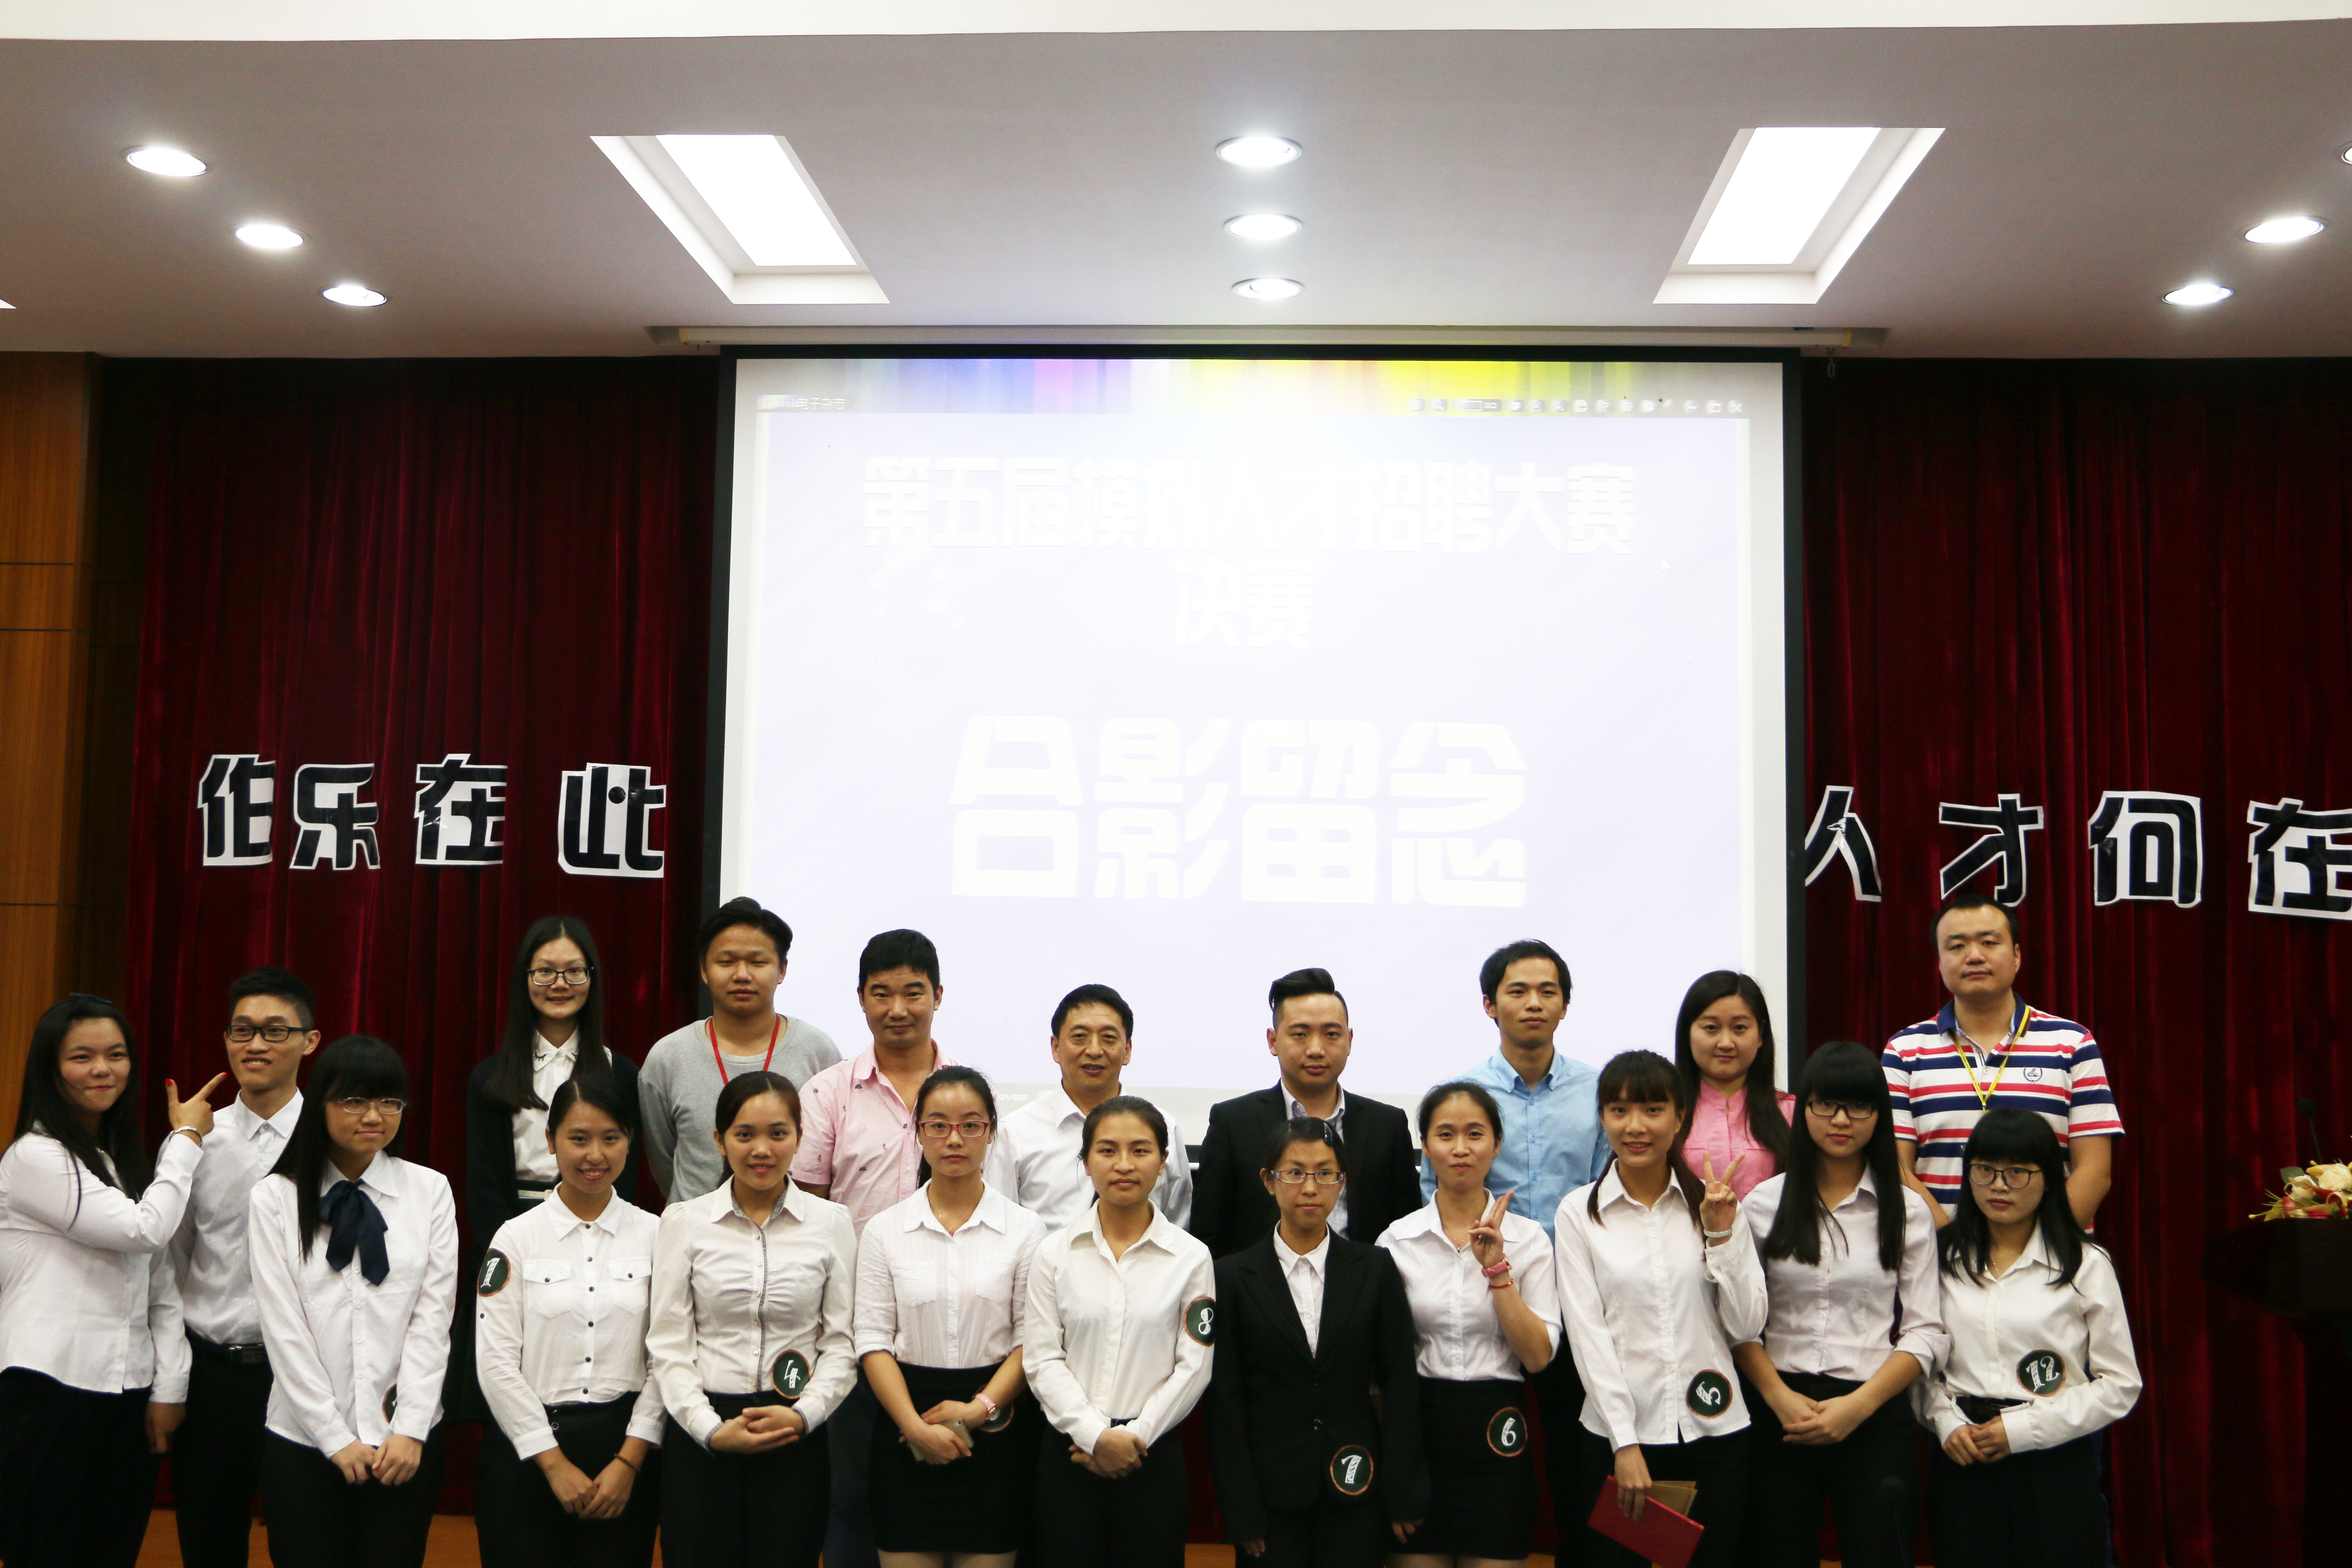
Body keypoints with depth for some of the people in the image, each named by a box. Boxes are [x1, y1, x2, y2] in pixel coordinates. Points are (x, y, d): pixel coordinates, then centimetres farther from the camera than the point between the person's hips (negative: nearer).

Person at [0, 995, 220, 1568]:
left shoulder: (127, 1160, 16)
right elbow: (144, 1230, -16)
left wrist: (170, 1386, 5)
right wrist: (186, 1140, -4)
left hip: (126, 1400, 7)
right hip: (49, 1393, -6)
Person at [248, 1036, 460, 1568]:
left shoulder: (430, 1191, 3)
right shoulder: (276, 1199, -1)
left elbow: (433, 1316, -1)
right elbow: (283, 1327, -4)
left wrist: (411, 1429, -9)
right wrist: (336, 1439, -8)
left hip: (407, 1441, 1)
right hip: (305, 1442, -1)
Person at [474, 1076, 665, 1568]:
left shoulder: (655, 1235, 2)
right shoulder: (516, 1239, 0)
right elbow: (497, 1363, -5)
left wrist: (629, 1459, -7)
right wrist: (554, 1463, -7)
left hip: (626, 1444, 1)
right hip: (525, 1447, 0)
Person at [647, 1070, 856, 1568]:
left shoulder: (831, 1223, 4)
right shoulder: (683, 1222, 3)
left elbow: (843, 1341, 2)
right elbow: (667, 1343, 0)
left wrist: (805, 1414, -12)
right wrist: (711, 1429, -10)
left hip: (797, 1435, 0)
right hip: (701, 1438, 0)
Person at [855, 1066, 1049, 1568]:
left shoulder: (1024, 1228, 1)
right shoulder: (884, 1230, 3)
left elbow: (1032, 1338, -1)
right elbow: (874, 1339, -1)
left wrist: (982, 1407, -13)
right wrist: (915, 1426, -12)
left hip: (997, 1429, 0)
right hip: (906, 1424, 1)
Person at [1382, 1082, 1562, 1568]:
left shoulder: (1528, 1238, 0)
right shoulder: (1397, 1239, 0)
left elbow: (1538, 1357, -7)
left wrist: (1497, 1268, -15)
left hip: (1495, 1436, 0)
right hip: (1418, 1427, 0)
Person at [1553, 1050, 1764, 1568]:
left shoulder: (1714, 1203, 4)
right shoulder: (1578, 1213, -1)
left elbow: (1747, 1325, 1)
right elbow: (1587, 1333, -5)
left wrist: (1722, 1235, -9)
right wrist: (1625, 1445, -10)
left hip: (1714, 1433, 2)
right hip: (1616, 1433, -1)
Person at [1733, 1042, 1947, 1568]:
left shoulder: (1907, 1211, 4)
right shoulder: (1763, 1205, 4)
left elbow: (1926, 1332, -1)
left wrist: (1859, 1405, -10)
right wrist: (1779, 1397, -11)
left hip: (1875, 1415, 0)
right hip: (1778, 1411, 1)